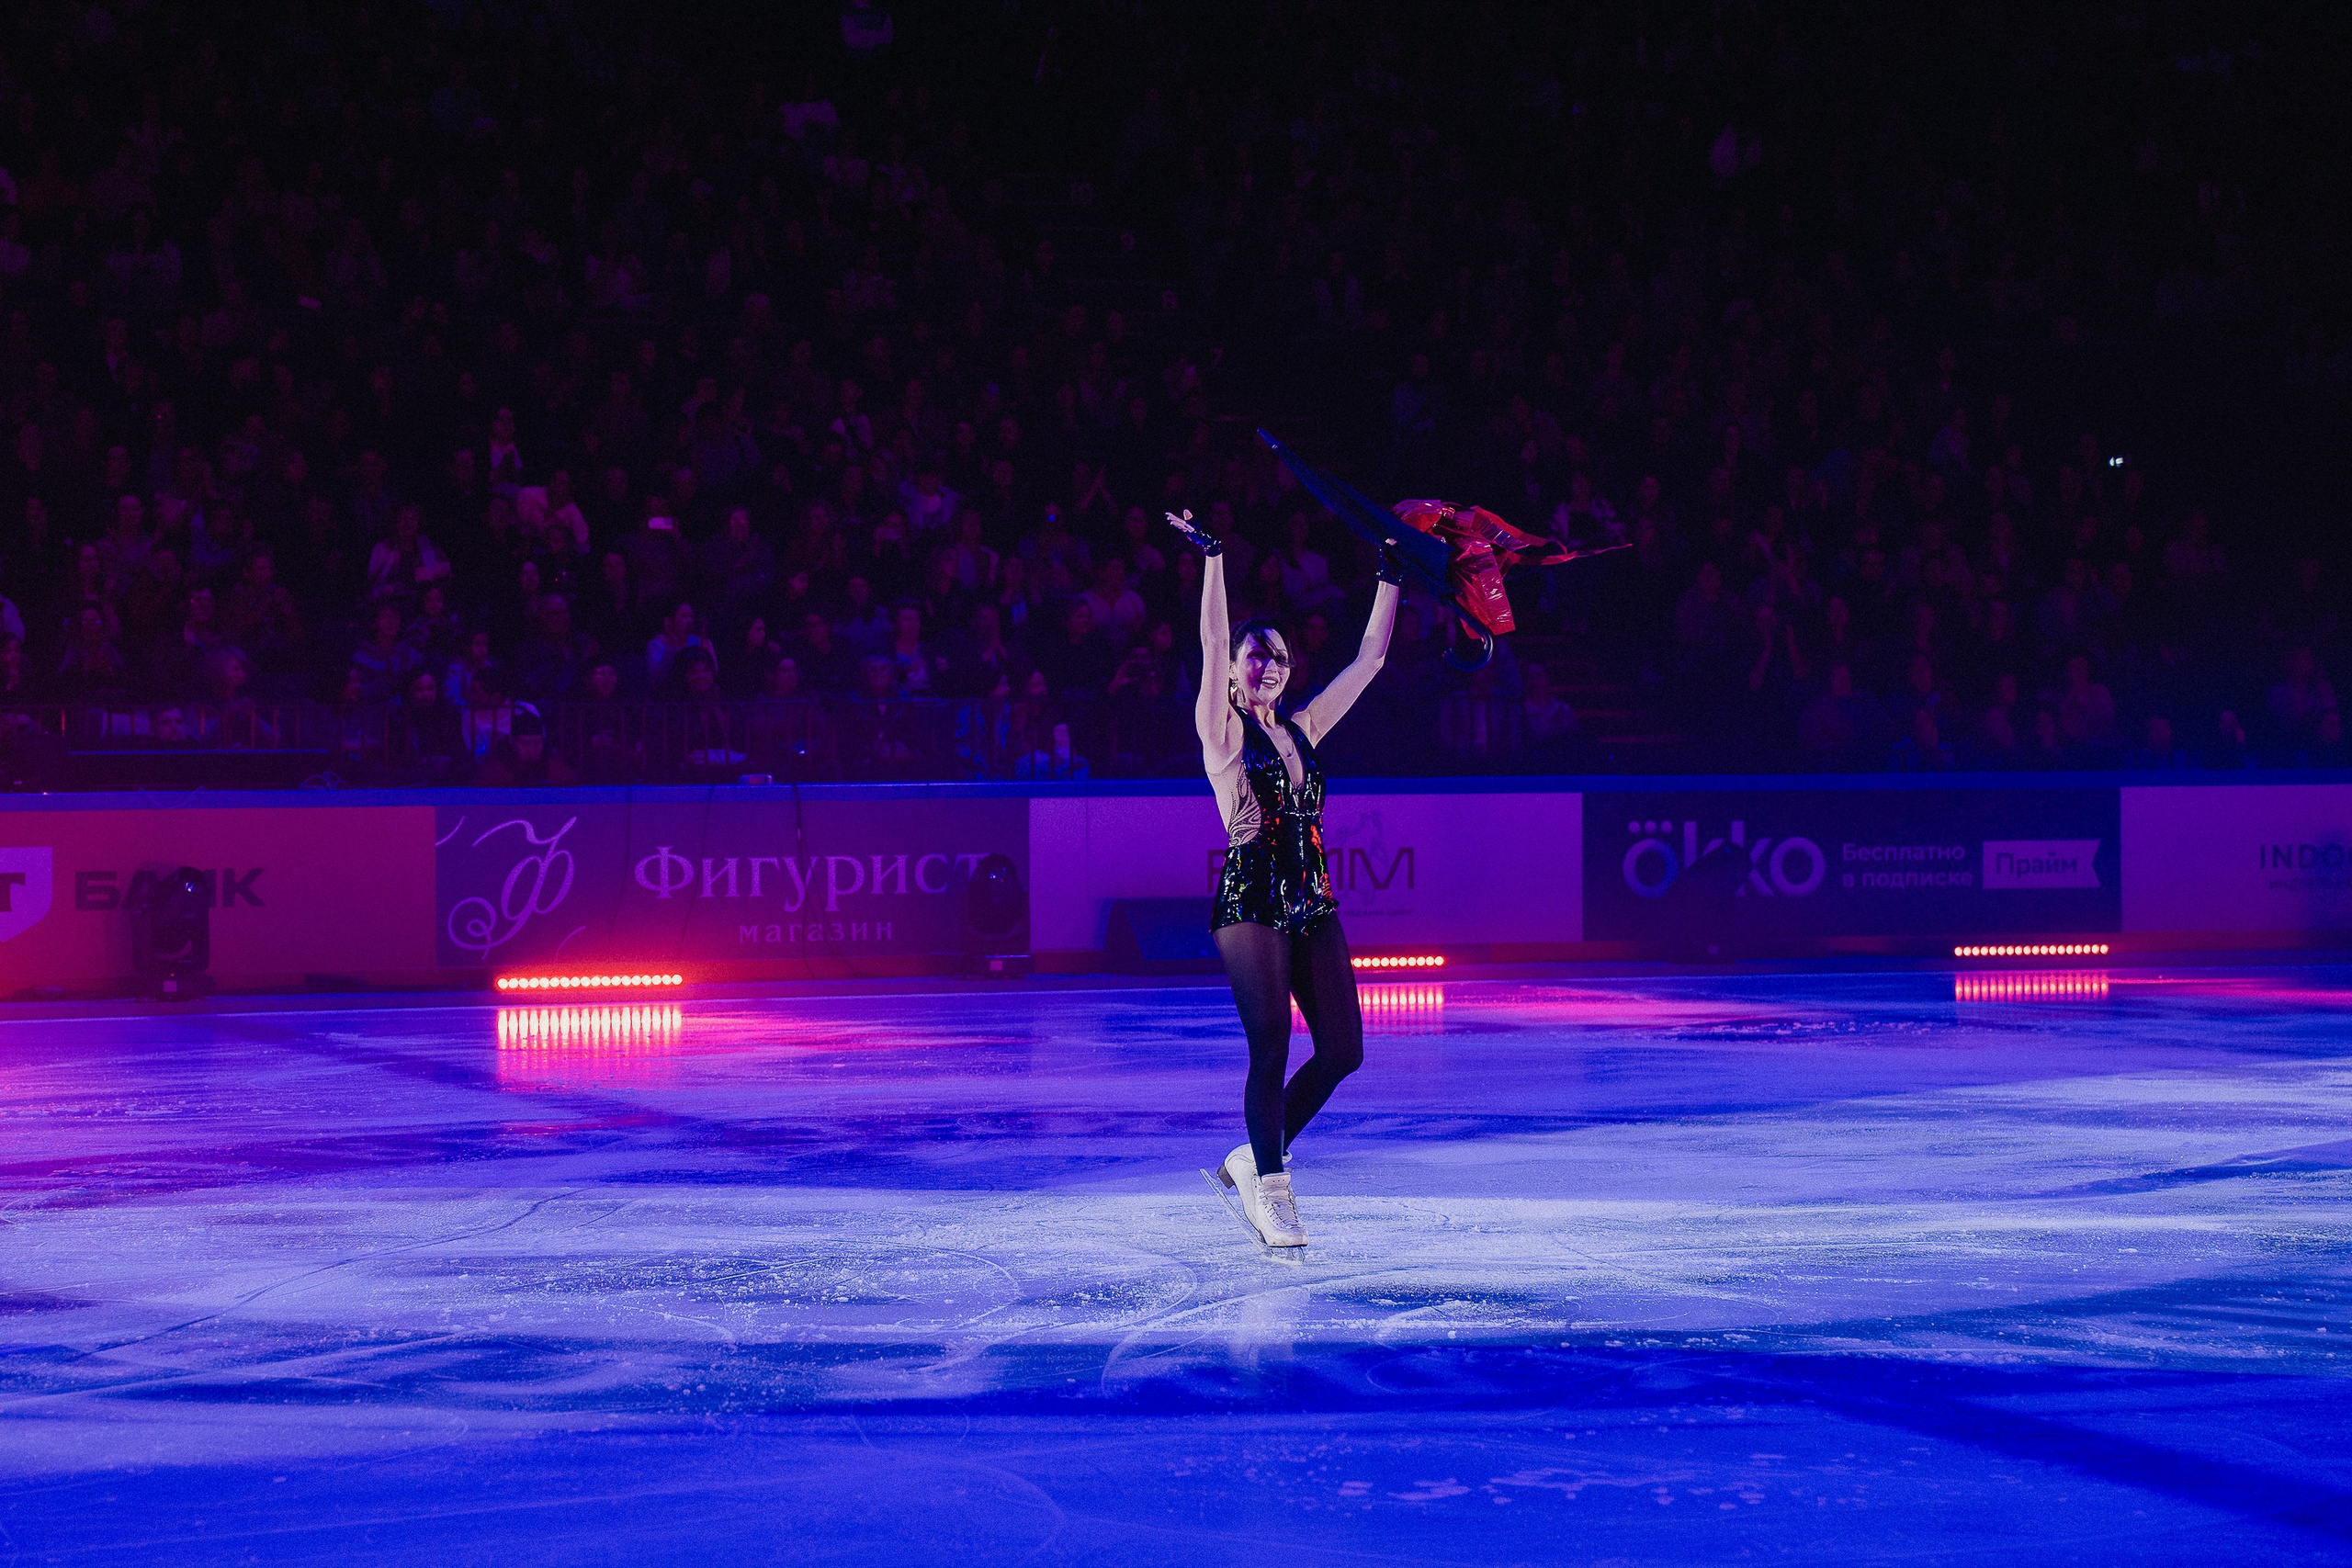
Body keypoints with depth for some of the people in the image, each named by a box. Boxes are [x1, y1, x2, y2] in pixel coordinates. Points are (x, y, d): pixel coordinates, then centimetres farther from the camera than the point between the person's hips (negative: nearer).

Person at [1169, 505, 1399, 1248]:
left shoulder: (1301, 730, 15)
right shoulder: (1222, 732, 1)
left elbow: (1369, 658, 19)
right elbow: (1212, 644, -13)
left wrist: (1390, 577, 20)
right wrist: (1212, 559, -19)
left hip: (1312, 907, 6)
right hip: (1250, 902, -6)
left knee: (1342, 1050, 0)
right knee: (1271, 1051, -11)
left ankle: (1255, 1162, 16)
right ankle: (1269, 1190, 1)